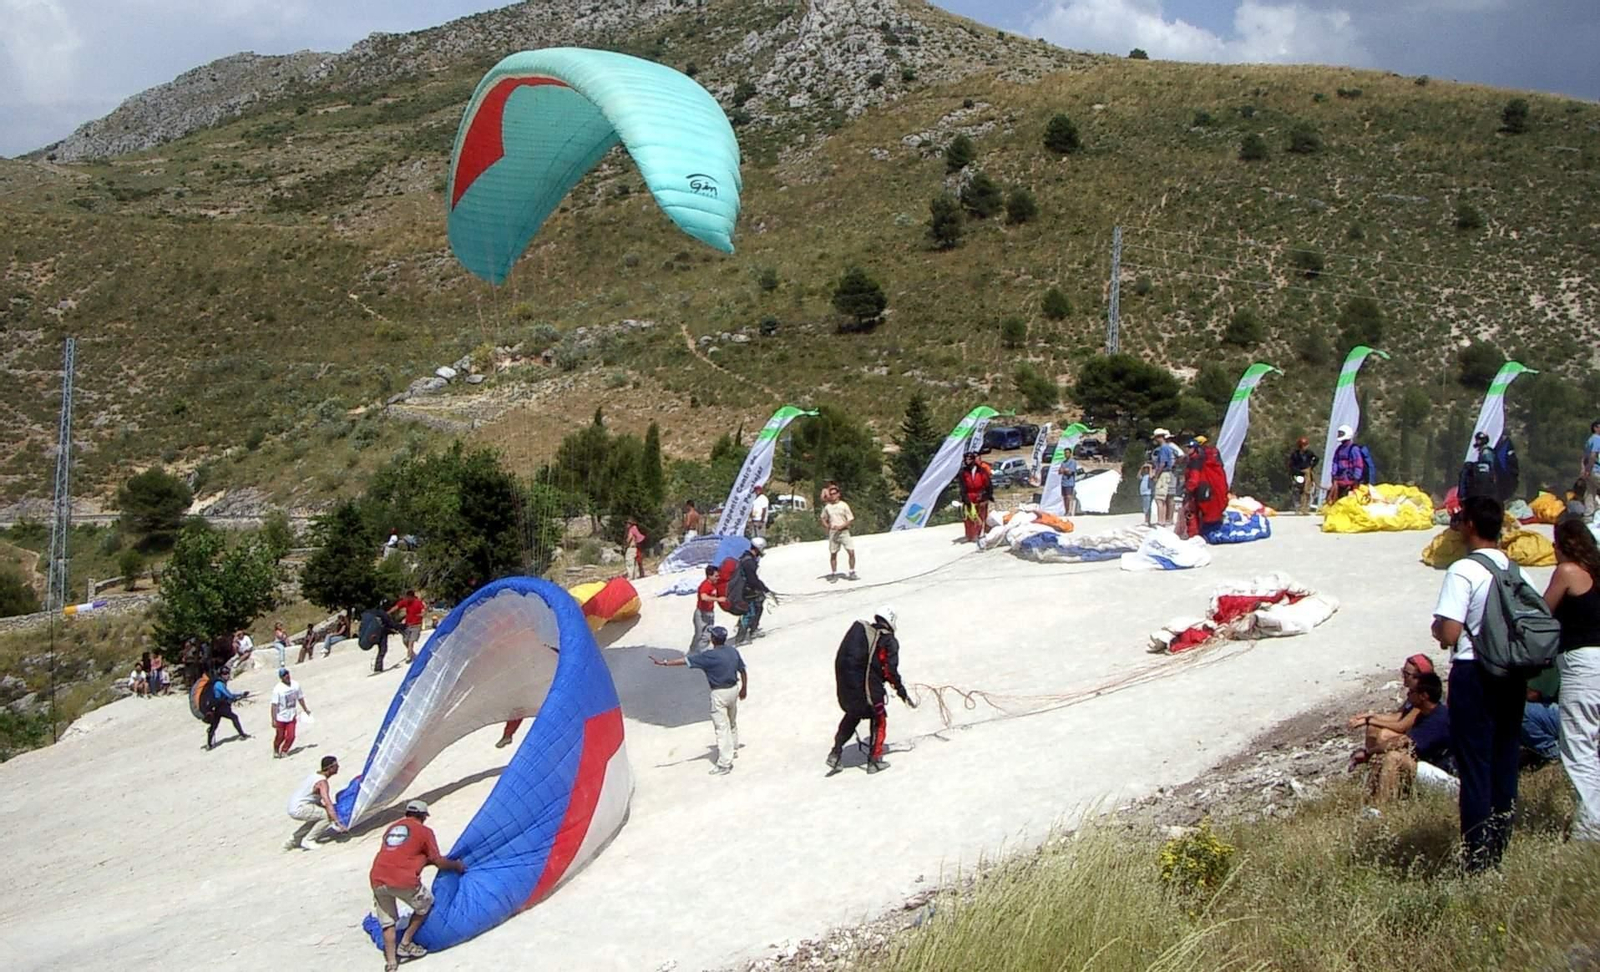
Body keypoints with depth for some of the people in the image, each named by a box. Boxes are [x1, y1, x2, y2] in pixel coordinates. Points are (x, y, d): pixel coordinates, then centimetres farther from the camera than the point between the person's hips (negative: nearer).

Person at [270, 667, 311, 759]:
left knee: (290, 736, -1)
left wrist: (306, 709, 19)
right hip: (281, 717, -3)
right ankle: (276, 751, 38)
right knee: (280, 736, 9)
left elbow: (300, 698, 11)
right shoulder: (277, 689, -18)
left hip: (292, 716, 3)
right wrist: (273, 720, -18)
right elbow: (274, 705, -17)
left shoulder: (295, 684, -4)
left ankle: (284, 751, 25)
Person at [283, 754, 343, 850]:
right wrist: (337, 822, -30)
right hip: (299, 809, -10)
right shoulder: (322, 782, -18)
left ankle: (293, 840, 25)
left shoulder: (316, 775, 12)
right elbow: (328, 803, -28)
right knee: (329, 815, -15)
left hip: (293, 807, 10)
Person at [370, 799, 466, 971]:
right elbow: (439, 863, 11)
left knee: (387, 921, 19)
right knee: (425, 905, 22)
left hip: (377, 879, 5)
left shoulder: (392, 828, 25)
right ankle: (405, 944, 23)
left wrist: (424, 860, 44)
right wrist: (456, 865, 29)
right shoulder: (424, 831, 9)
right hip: (403, 880, -5)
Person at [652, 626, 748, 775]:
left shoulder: (709, 656, -20)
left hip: (720, 694, -7)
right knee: (732, 722, 26)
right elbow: (743, 671, 9)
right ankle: (733, 749, 45)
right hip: (734, 689, 7)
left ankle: (724, 764, -5)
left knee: (722, 728, -4)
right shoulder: (733, 651, -1)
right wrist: (744, 688, 23)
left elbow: (684, 661, -21)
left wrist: (664, 662, -17)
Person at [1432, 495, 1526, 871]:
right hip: (1513, 673, 6)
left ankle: (1477, 859, 4)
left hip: (1474, 674, -6)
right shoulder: (1515, 569, 5)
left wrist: (1436, 629, 0)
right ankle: (1498, 849, 22)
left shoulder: (1463, 571, -15)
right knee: (1506, 759, 13)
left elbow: (1449, 633, -21)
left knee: (1475, 763, 0)